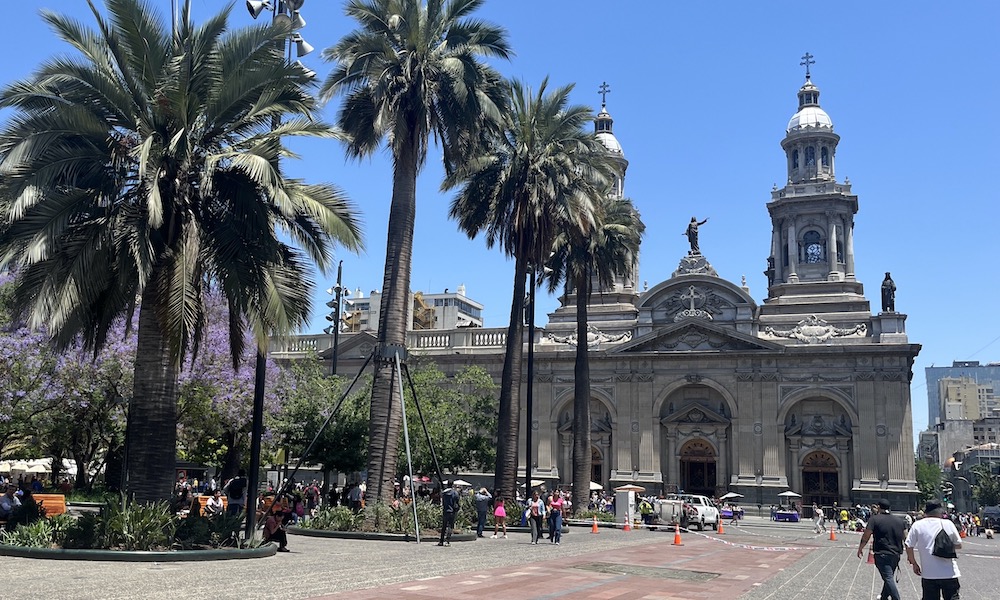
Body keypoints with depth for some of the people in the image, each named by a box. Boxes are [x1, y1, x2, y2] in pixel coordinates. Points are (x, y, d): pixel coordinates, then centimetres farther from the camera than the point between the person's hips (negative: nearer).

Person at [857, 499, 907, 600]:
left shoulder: (874, 519, -7)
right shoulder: (900, 520, 10)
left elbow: (866, 536, -8)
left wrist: (860, 548, 3)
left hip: (882, 554, -7)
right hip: (896, 554, 7)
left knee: (888, 578, -8)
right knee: (889, 577, 21)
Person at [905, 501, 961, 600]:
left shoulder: (917, 525, -1)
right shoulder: (948, 523, -1)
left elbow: (909, 547, -2)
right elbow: (958, 545, 7)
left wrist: (914, 564, 10)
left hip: (928, 574, 0)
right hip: (949, 573, 0)